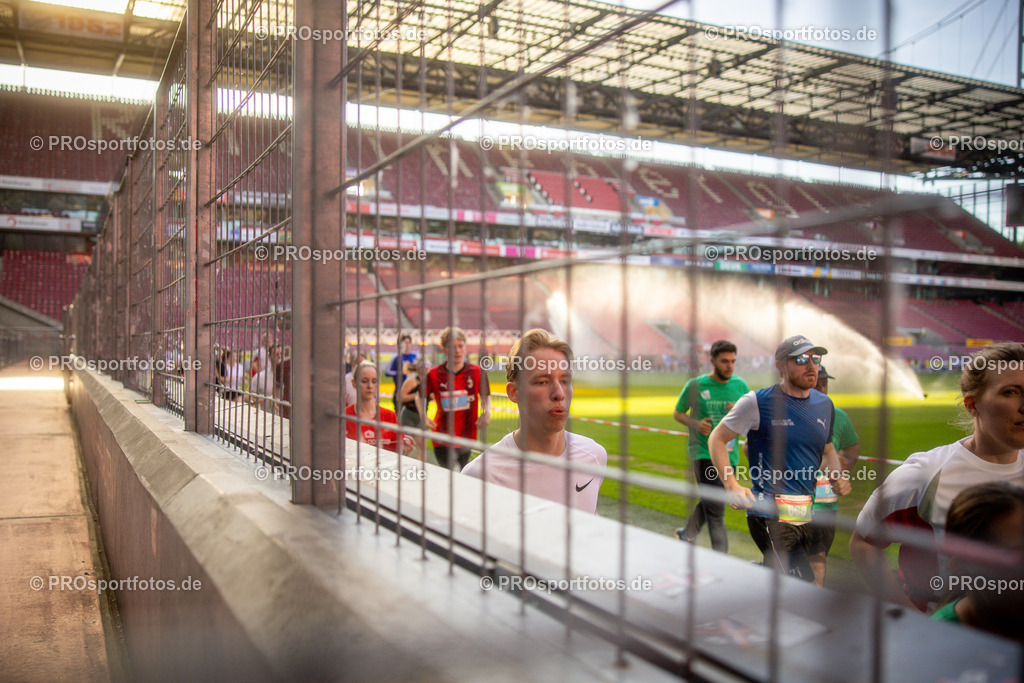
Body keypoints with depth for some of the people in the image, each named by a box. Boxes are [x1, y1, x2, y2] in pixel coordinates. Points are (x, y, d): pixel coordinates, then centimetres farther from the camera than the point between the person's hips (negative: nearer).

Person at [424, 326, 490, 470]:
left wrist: (486, 412, -6)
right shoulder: (434, 374, -4)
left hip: (467, 437, 2)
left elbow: (485, 396, 13)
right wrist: (424, 417, -5)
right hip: (442, 440, -2)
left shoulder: (477, 372, -2)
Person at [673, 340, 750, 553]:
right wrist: (695, 424, -13)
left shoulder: (740, 386, 5)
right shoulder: (695, 385, -4)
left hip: (729, 454, 4)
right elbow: (678, 413, 7)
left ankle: (687, 535, 37)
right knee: (715, 507, -8)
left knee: (709, 501, 16)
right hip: (703, 453, -4)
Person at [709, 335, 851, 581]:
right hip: (770, 513, -6)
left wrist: (837, 477, 7)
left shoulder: (824, 405, 12)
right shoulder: (757, 402, -6)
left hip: (809, 514, 7)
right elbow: (716, 439, -1)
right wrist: (732, 486, -13)